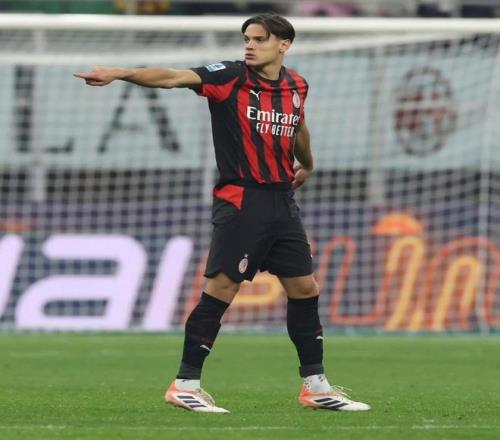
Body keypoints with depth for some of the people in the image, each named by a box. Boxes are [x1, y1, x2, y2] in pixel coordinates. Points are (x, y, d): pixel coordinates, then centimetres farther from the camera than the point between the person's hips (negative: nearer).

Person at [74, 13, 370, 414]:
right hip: (240, 201, -6)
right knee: (220, 290, -9)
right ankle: (186, 384, -1)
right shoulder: (230, 77, -7)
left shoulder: (296, 86, 8)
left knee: (304, 289, 8)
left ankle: (315, 385, 19)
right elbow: (174, 77, -21)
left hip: (282, 201, 6)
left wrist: (306, 164, 45)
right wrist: (119, 74, -35)